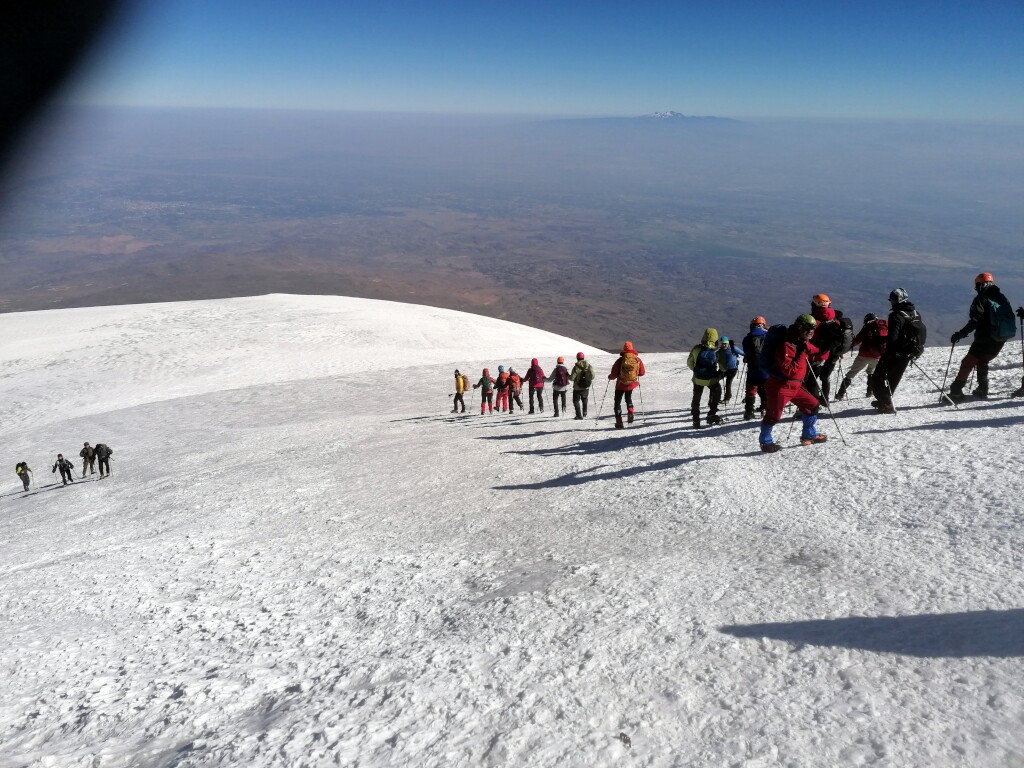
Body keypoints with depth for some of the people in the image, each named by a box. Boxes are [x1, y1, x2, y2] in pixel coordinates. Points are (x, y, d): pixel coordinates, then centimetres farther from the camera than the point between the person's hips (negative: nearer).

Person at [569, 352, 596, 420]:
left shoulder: (576, 367, -17)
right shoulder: (589, 366, -5)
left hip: (577, 388, -4)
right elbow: (593, 376, -1)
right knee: (584, 400, 27)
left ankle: (579, 416, -1)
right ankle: (584, 414, 30)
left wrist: (567, 376, 3)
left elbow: (572, 378, -16)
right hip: (586, 388, 4)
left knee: (576, 401, 8)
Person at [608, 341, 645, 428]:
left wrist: (610, 377, 10)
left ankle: (619, 421, 4)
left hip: (620, 384, -3)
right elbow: (642, 373, 2)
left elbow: (614, 374, -11)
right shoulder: (638, 360, -7)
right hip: (632, 384, 3)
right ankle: (630, 411, 1)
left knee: (617, 402, 11)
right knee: (628, 398, 29)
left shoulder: (620, 360, -14)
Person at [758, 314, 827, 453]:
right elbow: (789, 370, -28)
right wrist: (802, 354, -26)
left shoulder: (803, 343, 8)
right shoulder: (786, 345, -22)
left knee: (813, 405, 13)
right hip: (780, 386, -9)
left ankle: (809, 435, 28)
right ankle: (765, 442, 15)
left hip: (795, 385, 9)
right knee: (773, 415, -2)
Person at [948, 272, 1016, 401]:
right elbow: (1010, 317, 17)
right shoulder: (1002, 298, 12)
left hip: (985, 338, -7)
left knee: (968, 363, -2)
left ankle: (956, 392, -7)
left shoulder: (981, 299, -10)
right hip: (1001, 339, 7)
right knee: (982, 361, 25)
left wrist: (960, 334, -13)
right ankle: (982, 390, 22)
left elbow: (974, 321, -18)